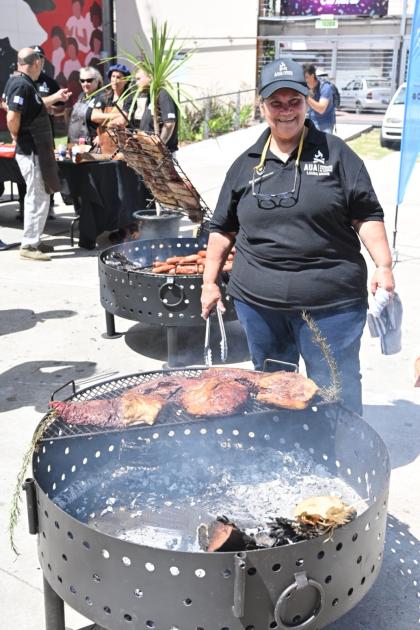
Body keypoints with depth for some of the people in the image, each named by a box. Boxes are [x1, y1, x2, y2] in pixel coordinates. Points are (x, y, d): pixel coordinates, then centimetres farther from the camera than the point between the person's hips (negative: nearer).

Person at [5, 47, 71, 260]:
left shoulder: (24, 84, 12)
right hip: (31, 151, -10)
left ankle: (33, 240, 26)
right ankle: (29, 245, 1)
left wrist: (55, 97, 38)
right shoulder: (22, 85, -18)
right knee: (38, 198, -5)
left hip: (36, 150, 10)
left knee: (38, 196, 17)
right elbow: (12, 117, -29)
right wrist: (17, 137, -12)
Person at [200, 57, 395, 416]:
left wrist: (383, 265, -12)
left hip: (331, 302, -3)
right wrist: (210, 281, 12)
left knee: (338, 395, 3)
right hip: (258, 300, 3)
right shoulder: (246, 165, 10)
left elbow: (366, 215, 0)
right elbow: (223, 228, 15)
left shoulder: (335, 153, 2)